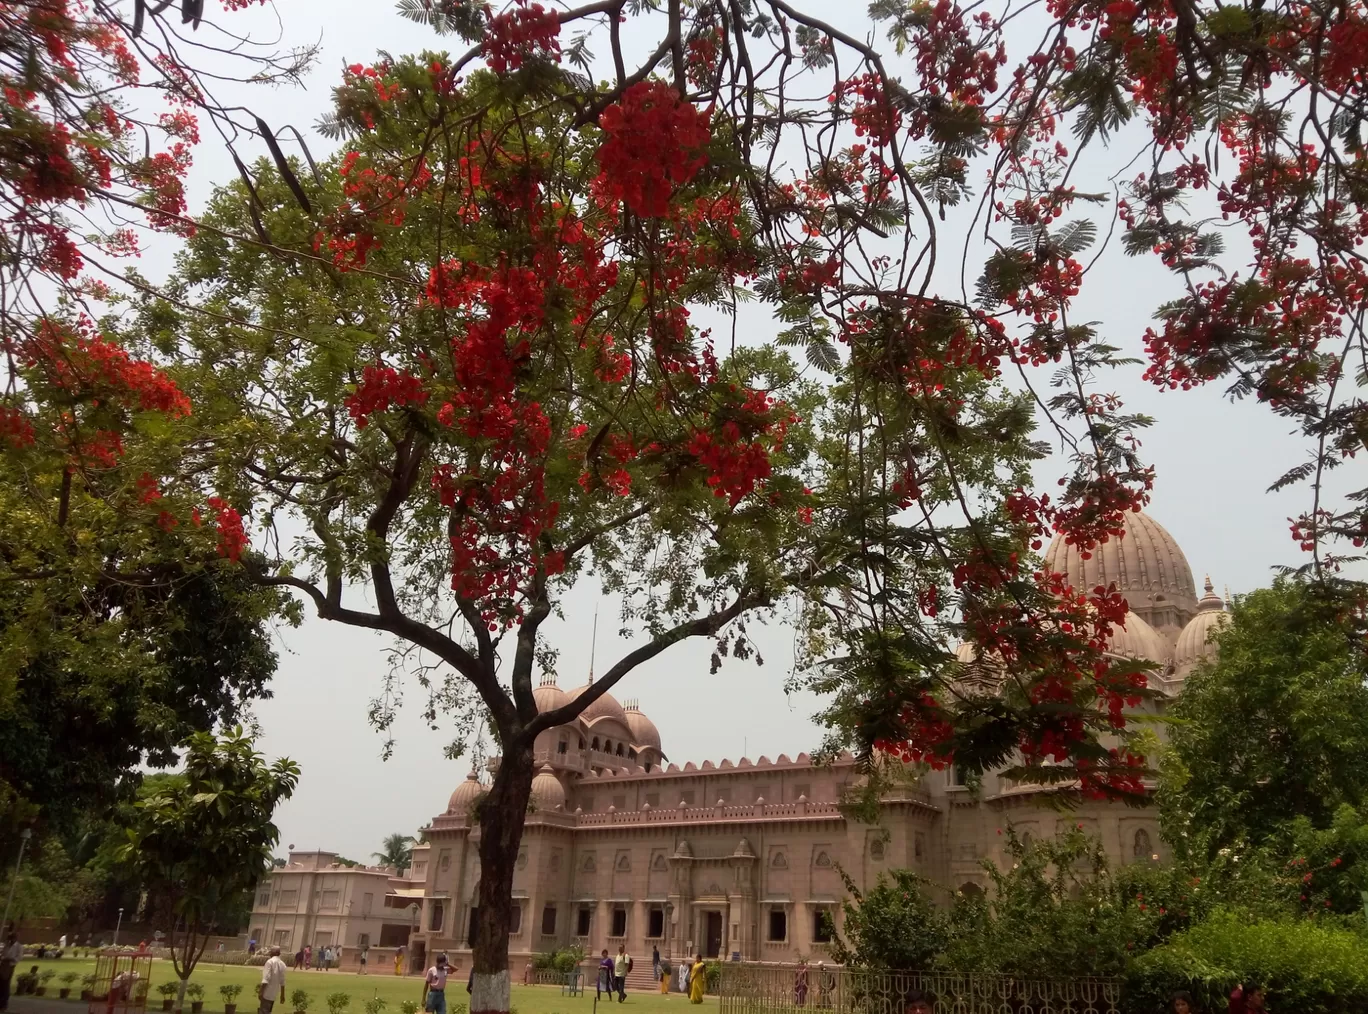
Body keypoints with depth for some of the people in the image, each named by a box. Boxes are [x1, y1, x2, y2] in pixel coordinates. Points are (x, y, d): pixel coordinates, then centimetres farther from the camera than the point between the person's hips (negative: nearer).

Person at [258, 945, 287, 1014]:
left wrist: (261, 992, -18)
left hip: (267, 993, -7)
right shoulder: (282, 964, 8)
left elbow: (266, 979, -19)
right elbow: (282, 981, 12)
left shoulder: (270, 962, -13)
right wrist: (282, 994, 18)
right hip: (274, 994, 7)